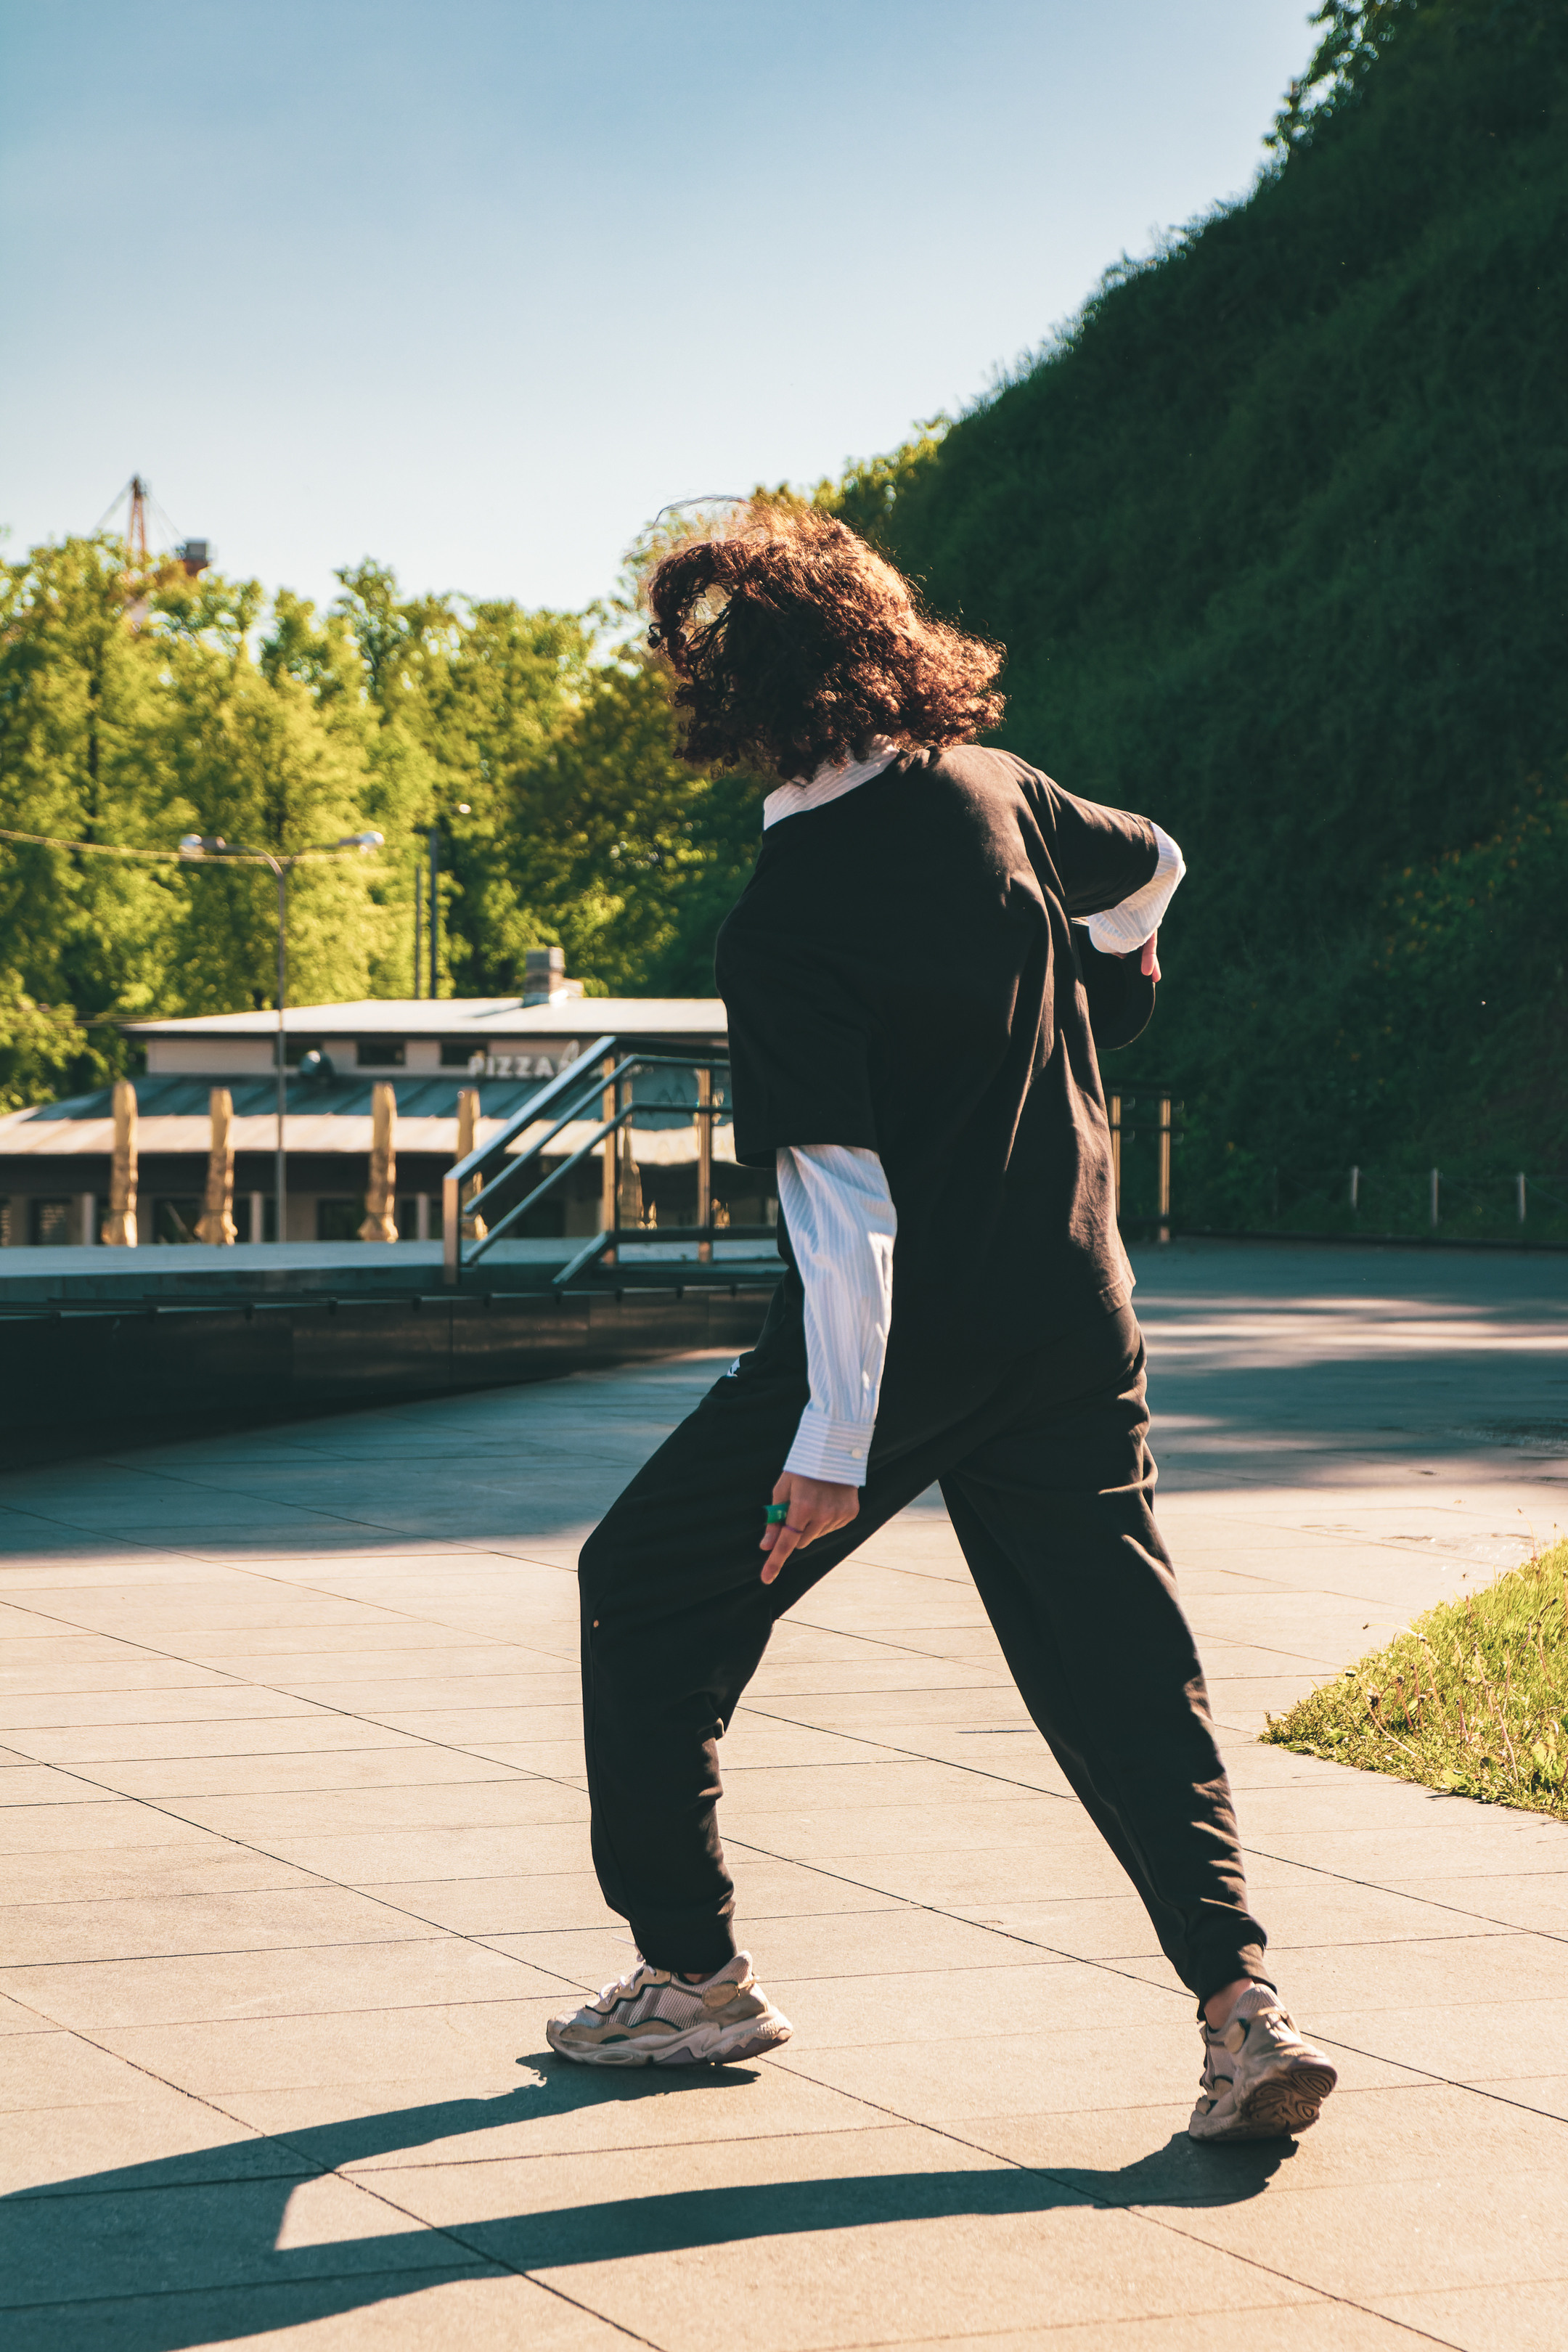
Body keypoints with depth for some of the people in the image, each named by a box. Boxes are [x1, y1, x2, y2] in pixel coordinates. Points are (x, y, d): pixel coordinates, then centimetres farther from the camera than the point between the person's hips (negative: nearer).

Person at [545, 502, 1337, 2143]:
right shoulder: (994, 794, 1)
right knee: (1119, 1666, 8)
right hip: (1074, 1322, 6)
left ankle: (693, 1974, 19)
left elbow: (844, 1195, -22)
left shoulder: (787, 918, -18)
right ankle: (1239, 1998, -8)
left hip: (897, 1337, -6)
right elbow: (1148, 865, 23)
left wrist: (832, 1435, -22)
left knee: (649, 1595, 13)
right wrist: (1113, 939, 47)